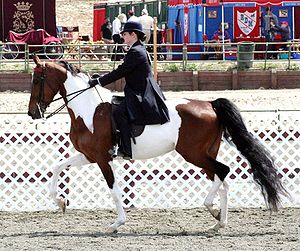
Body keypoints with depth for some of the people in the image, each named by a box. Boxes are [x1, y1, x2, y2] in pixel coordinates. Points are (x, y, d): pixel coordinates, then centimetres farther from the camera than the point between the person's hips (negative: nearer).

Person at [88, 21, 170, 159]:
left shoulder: (135, 52, -15)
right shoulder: (139, 50, 18)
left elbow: (120, 72, -19)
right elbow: (121, 71, 22)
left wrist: (99, 81, -16)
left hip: (141, 95, -12)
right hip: (140, 93, 12)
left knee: (119, 113, -26)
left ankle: (126, 150, -27)